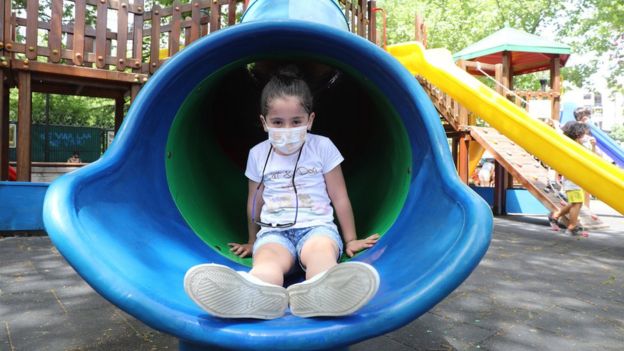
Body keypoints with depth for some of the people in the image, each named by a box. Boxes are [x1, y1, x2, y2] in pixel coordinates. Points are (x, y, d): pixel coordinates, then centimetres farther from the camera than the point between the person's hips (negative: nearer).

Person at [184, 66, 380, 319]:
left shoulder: (322, 147, 6)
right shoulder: (258, 154, 11)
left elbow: (339, 198, 9)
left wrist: (350, 240, 11)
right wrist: (252, 242, 29)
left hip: (317, 226, 0)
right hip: (274, 231, 1)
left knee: (322, 250, -38)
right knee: (267, 256, -36)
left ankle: (321, 290, -72)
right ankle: (257, 293, -71)